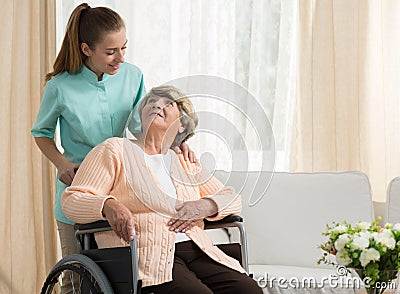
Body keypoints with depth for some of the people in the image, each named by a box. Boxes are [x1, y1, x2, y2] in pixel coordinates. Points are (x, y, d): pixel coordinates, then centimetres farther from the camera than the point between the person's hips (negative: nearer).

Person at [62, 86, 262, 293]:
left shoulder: (186, 165, 26)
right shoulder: (114, 150, 13)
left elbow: (232, 198, 25)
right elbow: (71, 201, 4)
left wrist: (206, 205, 1)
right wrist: (108, 205, -19)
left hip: (198, 251, 5)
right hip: (147, 254, -5)